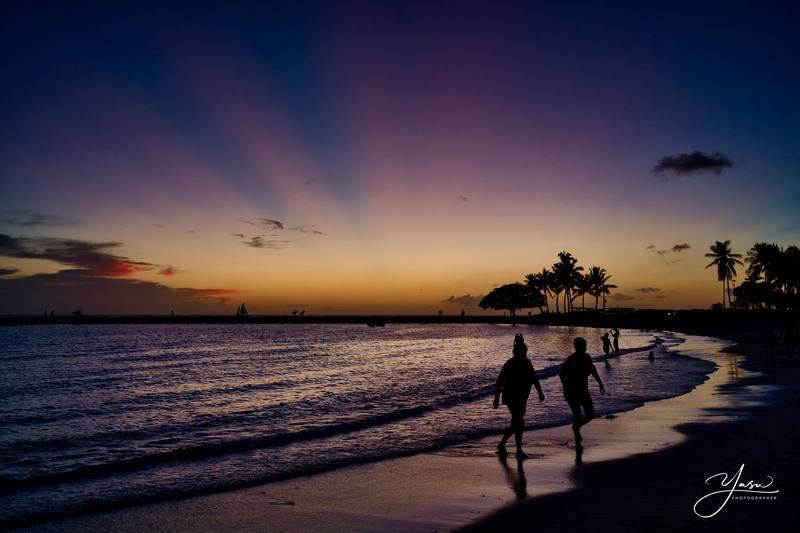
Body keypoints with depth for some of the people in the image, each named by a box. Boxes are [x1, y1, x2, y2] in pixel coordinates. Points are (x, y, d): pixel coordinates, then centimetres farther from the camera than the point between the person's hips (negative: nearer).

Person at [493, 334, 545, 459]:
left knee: (516, 423, 12)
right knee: (519, 423, -10)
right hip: (512, 398, -7)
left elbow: (534, 378, 14)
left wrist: (540, 392, 5)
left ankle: (501, 445, 26)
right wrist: (496, 399, -13)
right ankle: (519, 451, 0)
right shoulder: (509, 364, -13)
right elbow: (499, 382, -11)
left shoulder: (526, 362, 5)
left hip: (522, 398, 7)